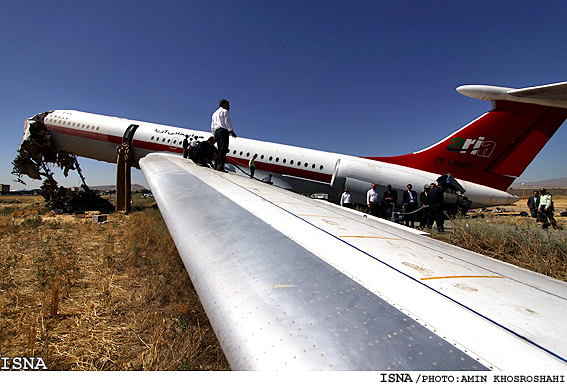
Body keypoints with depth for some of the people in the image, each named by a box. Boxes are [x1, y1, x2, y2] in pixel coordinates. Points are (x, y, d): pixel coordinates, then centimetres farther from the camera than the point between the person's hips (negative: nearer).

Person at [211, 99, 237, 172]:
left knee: (220, 149, 9)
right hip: (223, 131, -9)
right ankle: (220, 166, -24)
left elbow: (212, 126, 24)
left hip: (216, 131, 9)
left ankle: (216, 165, 4)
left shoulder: (215, 113, 27)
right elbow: (227, 122, -9)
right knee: (223, 149, -15)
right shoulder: (225, 111, 2)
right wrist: (231, 131, -11)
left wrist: (214, 134, 24)